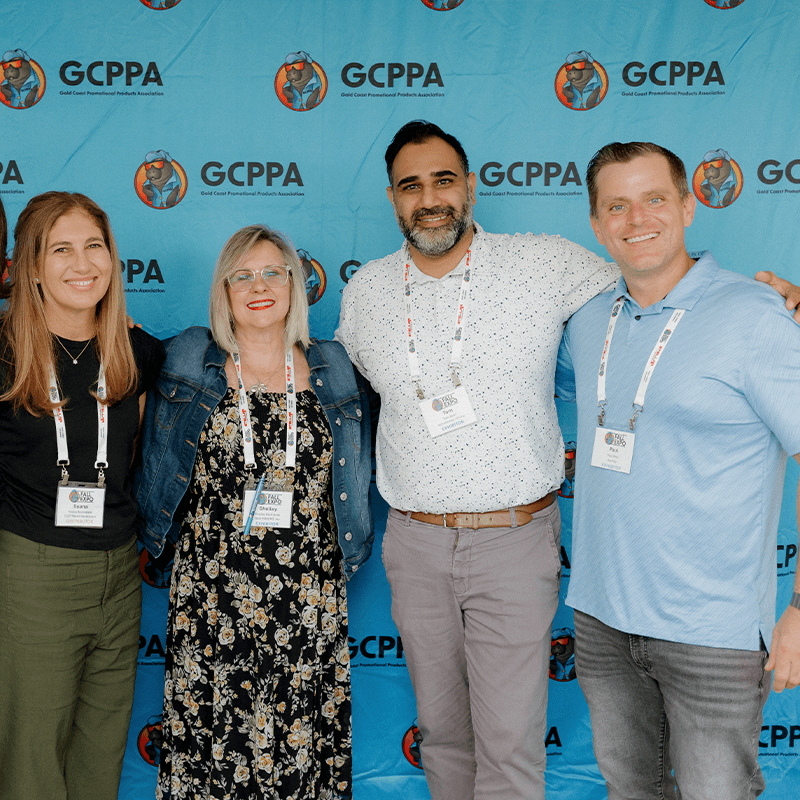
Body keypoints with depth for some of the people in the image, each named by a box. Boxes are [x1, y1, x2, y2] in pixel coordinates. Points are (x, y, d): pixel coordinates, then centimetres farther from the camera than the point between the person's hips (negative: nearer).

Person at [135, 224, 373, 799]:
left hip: (307, 600, 1)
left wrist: (344, 552, 10)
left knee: (302, 734, 3)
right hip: (212, 597, 0)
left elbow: (352, 476, 14)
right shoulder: (189, 363, 4)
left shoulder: (331, 370, 6)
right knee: (211, 731, 3)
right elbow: (158, 474, 13)